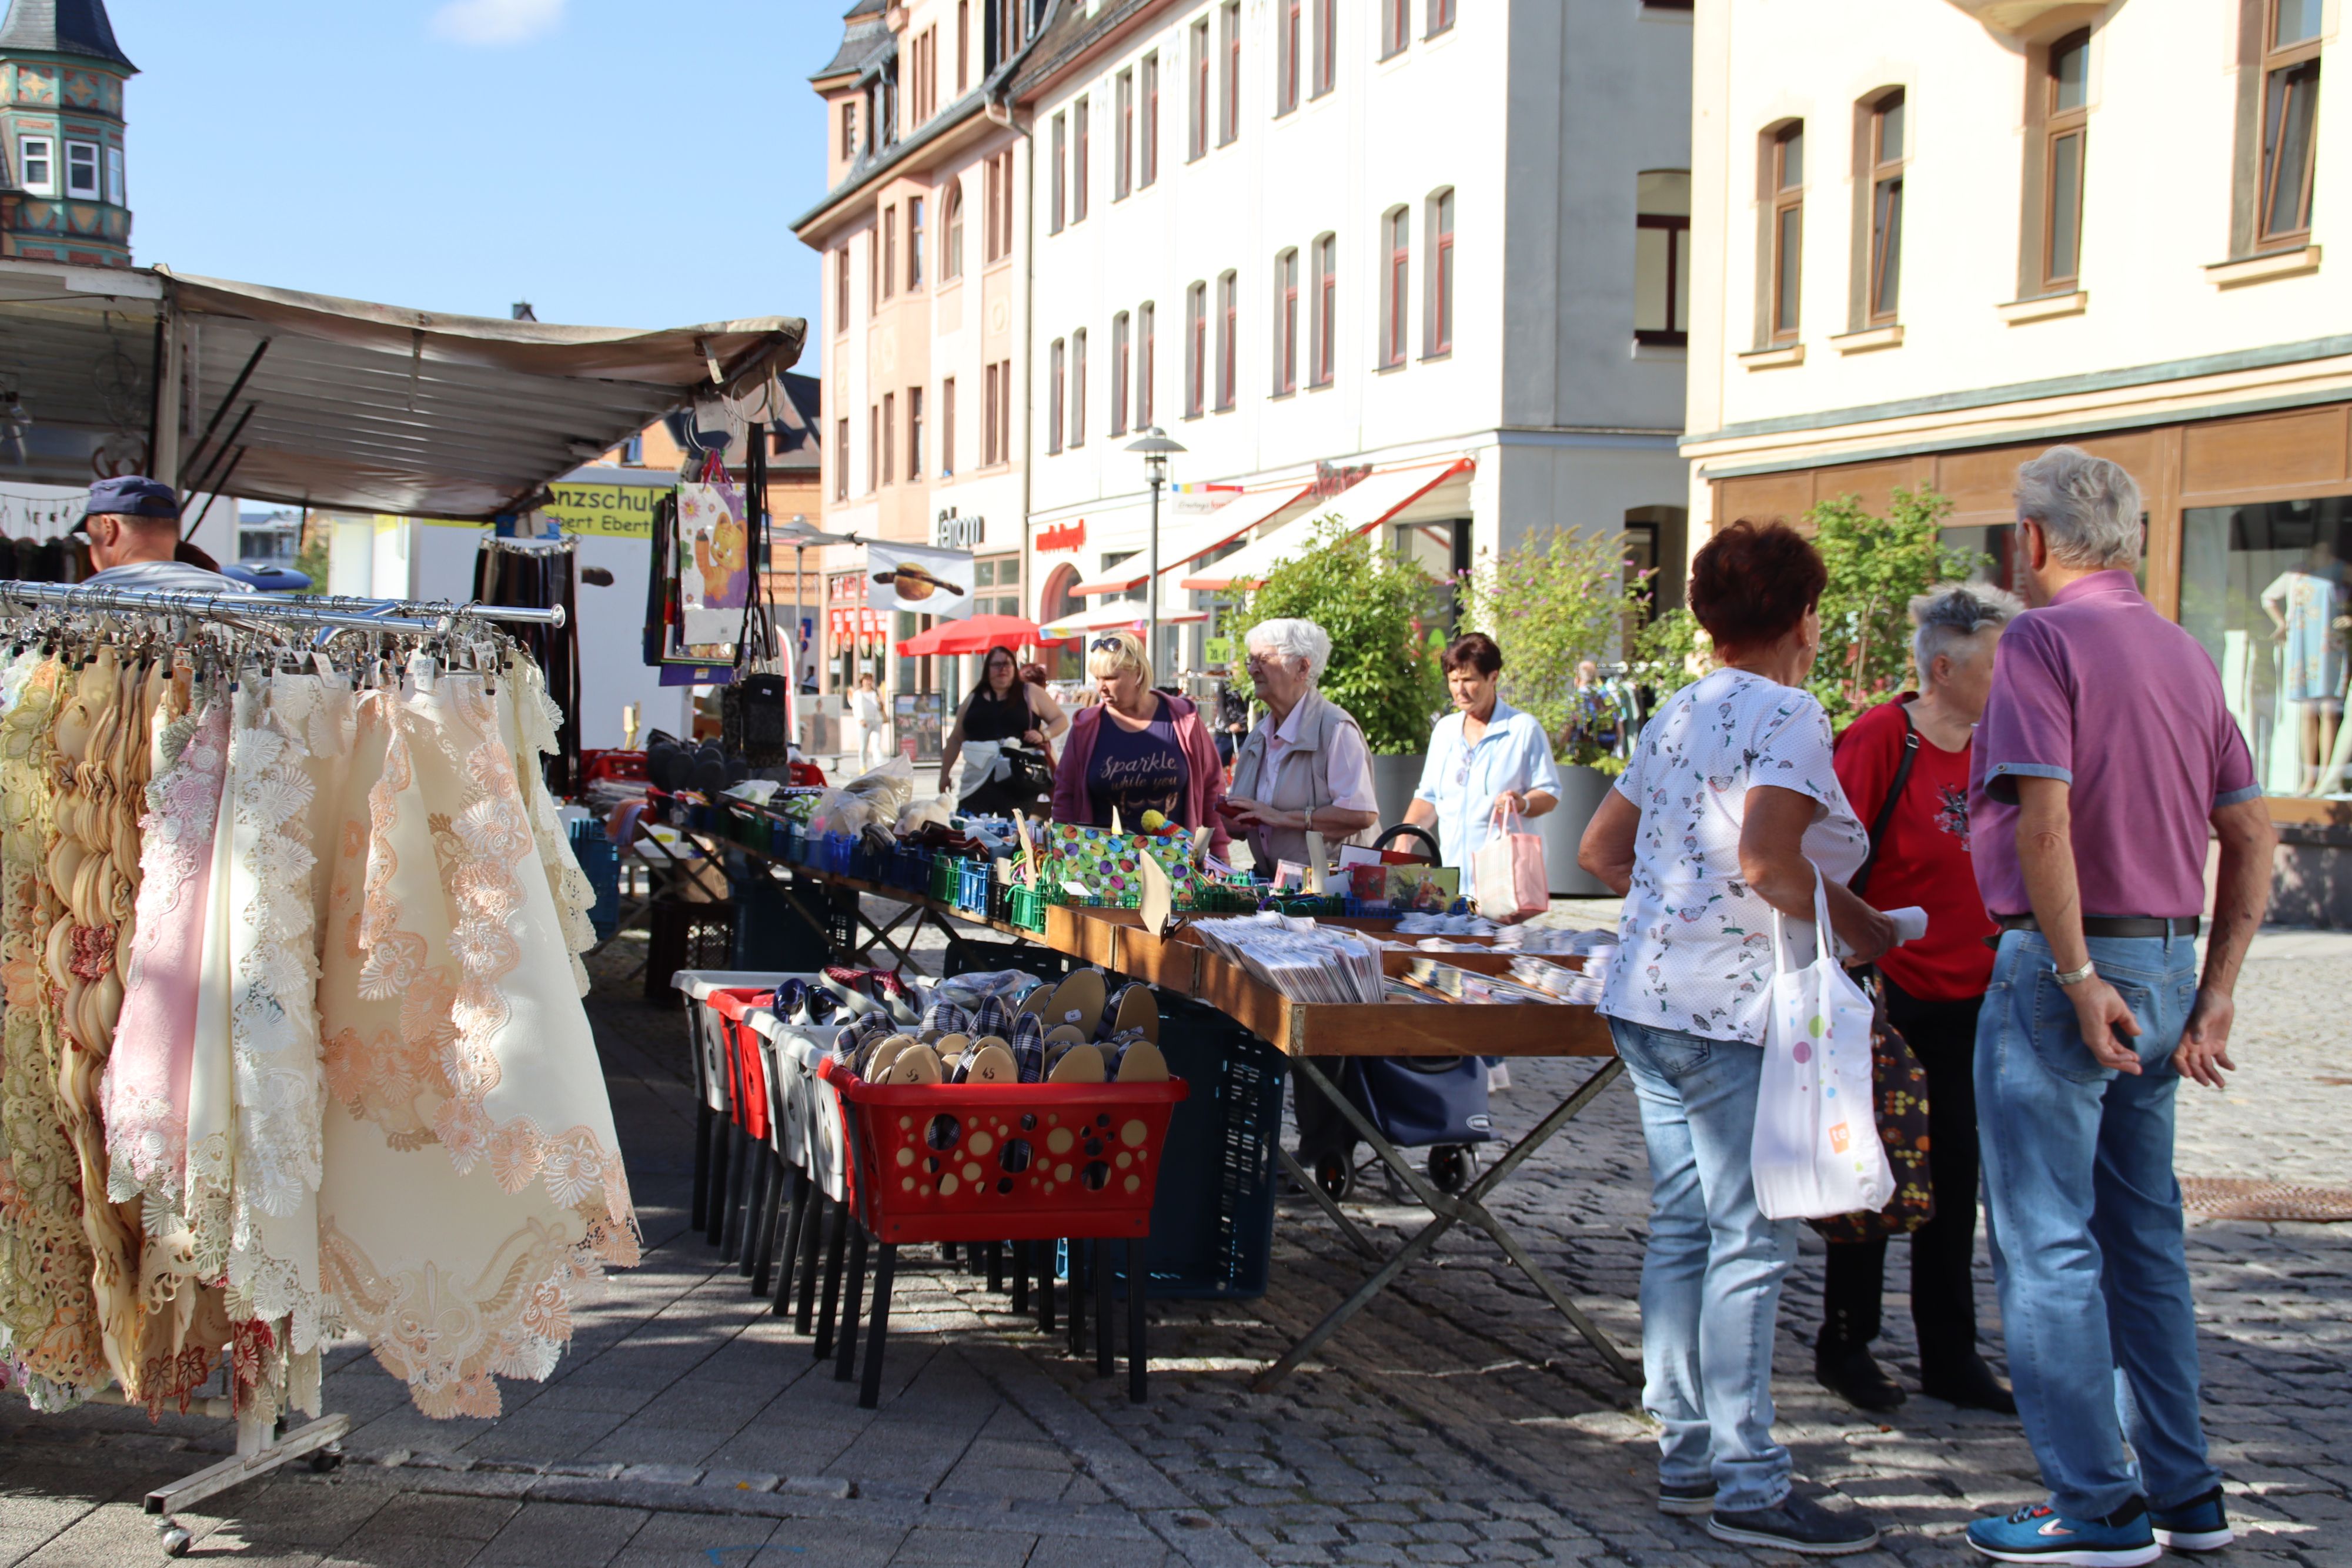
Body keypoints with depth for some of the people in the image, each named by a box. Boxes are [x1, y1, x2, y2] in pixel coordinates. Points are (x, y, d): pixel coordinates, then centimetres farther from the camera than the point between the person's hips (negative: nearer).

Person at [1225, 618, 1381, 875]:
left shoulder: (1335, 728, -9)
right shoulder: (1257, 736, 17)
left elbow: (1362, 814, -19)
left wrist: (1283, 818, -17)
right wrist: (1237, 821, 2)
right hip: (1271, 881, 7)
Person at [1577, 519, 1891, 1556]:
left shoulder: (1676, 716, 15)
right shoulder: (1788, 717, -11)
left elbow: (1600, 852, 20)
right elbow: (1766, 861, -23)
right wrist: (1853, 923, -9)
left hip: (1648, 999, 9)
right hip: (1732, 1013, -9)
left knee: (1682, 1229, 13)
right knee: (1750, 1245, -5)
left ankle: (1687, 1454, 19)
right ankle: (1749, 1488, -2)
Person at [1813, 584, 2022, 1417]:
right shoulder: (1879, 739, -13)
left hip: (1967, 997, 7)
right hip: (1889, 996, -6)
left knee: (1955, 1170, 11)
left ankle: (1950, 1356, 20)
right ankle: (1845, 1347, 18)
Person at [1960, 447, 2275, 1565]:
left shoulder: (2042, 642, -11)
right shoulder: (2184, 653, 12)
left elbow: (2044, 817, -23)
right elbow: (2250, 833, 12)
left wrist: (2077, 979, -19)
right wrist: (2214, 993, 10)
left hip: (2062, 966, -8)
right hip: (2166, 965, 8)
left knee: (2047, 1241, 0)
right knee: (2142, 1233, 16)